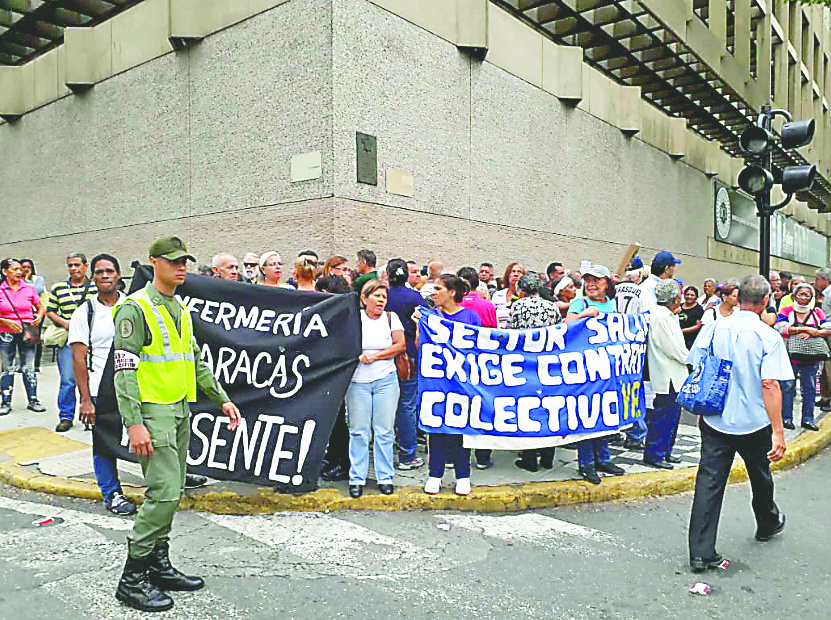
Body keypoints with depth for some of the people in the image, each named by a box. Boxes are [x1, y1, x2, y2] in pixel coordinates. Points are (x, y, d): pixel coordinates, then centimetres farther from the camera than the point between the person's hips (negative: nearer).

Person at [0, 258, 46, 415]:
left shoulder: (29, 288, 3)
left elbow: (41, 307, 13)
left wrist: (39, 317, -6)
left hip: (27, 333, 1)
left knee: (29, 368, 4)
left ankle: (33, 400, 12)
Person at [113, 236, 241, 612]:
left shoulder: (181, 309, 16)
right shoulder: (136, 308, -9)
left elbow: (195, 361, 22)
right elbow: (125, 370, -15)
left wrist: (222, 399, 16)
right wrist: (134, 424, -22)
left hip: (180, 409, 8)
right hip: (153, 410, -8)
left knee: (170, 493, 12)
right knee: (163, 492, -10)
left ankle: (158, 566, 25)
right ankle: (132, 578, 3)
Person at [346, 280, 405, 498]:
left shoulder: (391, 318, 8)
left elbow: (401, 345, 0)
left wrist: (375, 355, -8)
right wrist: (358, 356, -14)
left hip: (386, 380, 1)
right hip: (358, 380, -1)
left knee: (385, 431, 3)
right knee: (358, 431, 2)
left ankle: (385, 477, 15)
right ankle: (357, 478, 13)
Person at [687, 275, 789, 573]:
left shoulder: (712, 329, -4)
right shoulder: (769, 337, -12)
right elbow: (770, 385, -18)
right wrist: (778, 431, -14)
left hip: (715, 421, 1)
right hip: (755, 424, -1)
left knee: (709, 484, 2)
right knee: (760, 478, 23)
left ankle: (701, 553, 1)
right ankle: (768, 524, 50)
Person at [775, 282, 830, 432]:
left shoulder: (817, 312, 11)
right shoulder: (787, 311, 2)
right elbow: (780, 328, -14)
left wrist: (811, 333, -14)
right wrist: (805, 329, -14)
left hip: (810, 357, 3)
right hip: (790, 356, -3)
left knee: (810, 388, 7)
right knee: (788, 387, 0)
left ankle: (808, 419, 16)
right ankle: (786, 418, 9)